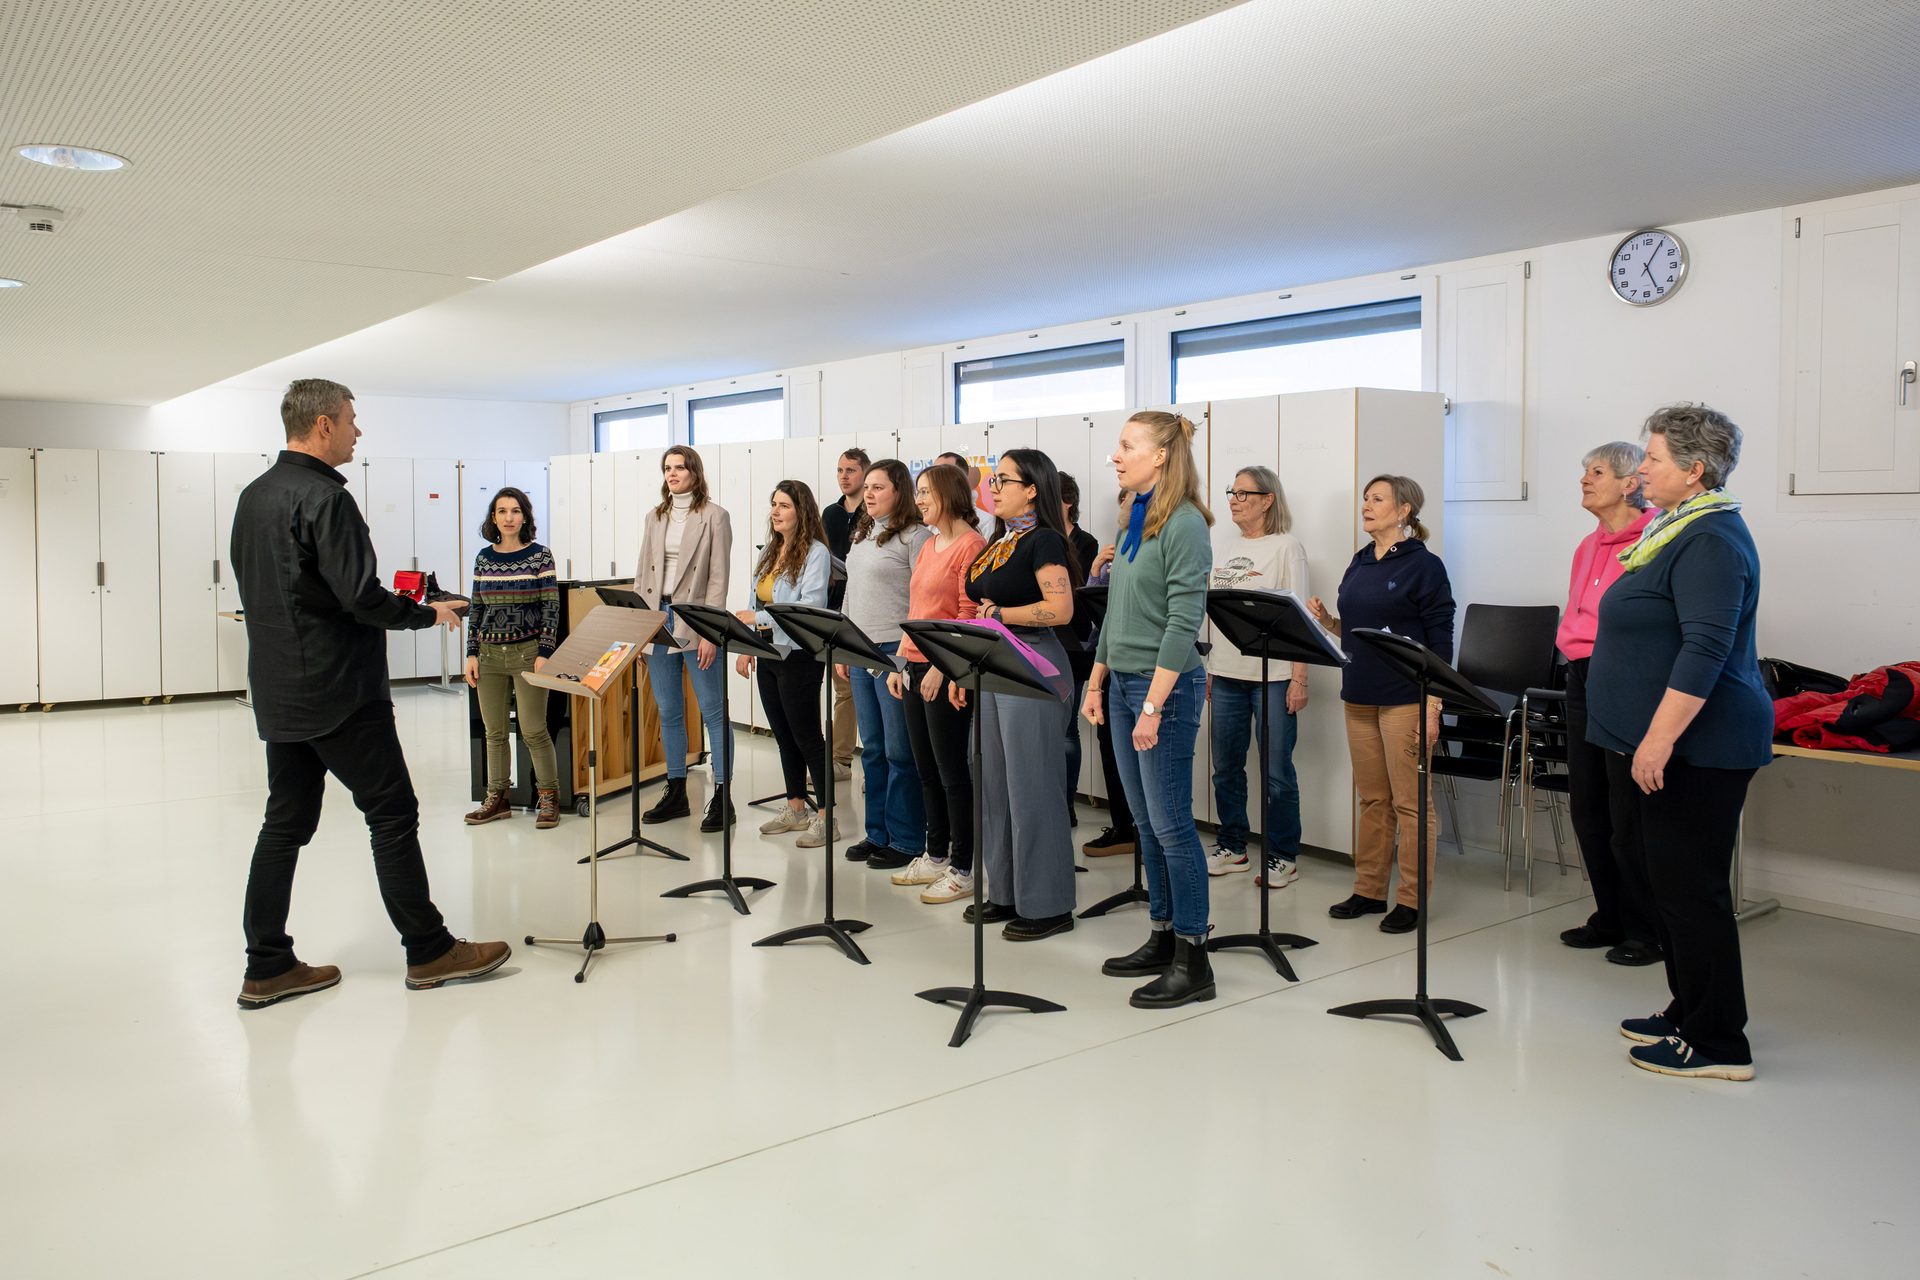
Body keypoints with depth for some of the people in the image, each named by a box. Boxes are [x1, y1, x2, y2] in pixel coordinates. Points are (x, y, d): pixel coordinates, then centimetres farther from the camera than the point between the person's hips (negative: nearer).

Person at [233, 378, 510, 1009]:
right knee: (393, 814, 0)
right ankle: (428, 950, 8)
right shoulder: (324, 498, -16)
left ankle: (267, 968, 15)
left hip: (279, 692, 9)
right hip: (338, 691, -9)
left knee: (285, 823, 11)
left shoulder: (253, 497, 13)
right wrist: (428, 613, -6)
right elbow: (361, 597, -22)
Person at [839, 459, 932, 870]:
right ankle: (878, 833, 23)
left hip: (896, 652, -8)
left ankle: (906, 840, 8)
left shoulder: (915, 536, -9)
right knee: (872, 748, 13)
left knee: (900, 750, -2)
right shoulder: (862, 536, 16)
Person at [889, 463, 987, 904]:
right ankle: (936, 856, 25)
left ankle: (962, 869, 6)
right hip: (915, 670, 9)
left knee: (952, 771, -2)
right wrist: (899, 663, 13)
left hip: (946, 672, -9)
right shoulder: (928, 546, 16)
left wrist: (940, 667, -20)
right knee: (926, 769, 14)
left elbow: (968, 617, -16)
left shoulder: (971, 546, -11)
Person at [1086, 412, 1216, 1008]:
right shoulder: (1135, 521, 13)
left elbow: (1184, 621, -19)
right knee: (1147, 821, 14)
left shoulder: (1184, 524, -14)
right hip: (1123, 683, 9)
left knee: (1171, 824, -3)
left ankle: (1192, 962, 6)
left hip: (1165, 686, -9)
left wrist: (1153, 705, -21)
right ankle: (1162, 939, 25)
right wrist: (1096, 681, 16)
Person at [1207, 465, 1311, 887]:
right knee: (1226, 767, 11)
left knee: (1277, 772, 1)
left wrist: (1299, 679, -13)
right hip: (1226, 673, 5)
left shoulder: (1286, 547, -4)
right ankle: (1232, 847, 25)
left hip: (1273, 675, -5)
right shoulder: (1220, 543, 10)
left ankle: (1283, 856, 14)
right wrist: (1204, 666, 11)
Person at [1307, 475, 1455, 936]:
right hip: (1359, 697, 7)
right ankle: (1369, 891, 21)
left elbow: (1439, 642, -10)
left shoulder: (1423, 565, -7)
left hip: (1405, 699, -7)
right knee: (1373, 799, 13)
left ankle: (1412, 900, 9)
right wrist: (1325, 620, -2)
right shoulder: (1360, 562, 13)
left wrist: (1432, 707, -16)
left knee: (1410, 802, 1)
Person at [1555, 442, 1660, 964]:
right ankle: (1609, 917, 26)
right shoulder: (1587, 547, 17)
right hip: (1583, 681, 9)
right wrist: (1572, 644, 12)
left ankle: (1645, 931, 11)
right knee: (1587, 807, 13)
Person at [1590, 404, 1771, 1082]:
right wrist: (1642, 739, 26)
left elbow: (1705, 651, -26)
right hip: (1652, 743, 11)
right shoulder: (1678, 530, 16)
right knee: (1665, 879, 17)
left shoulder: (1711, 541, -16)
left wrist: (1658, 739, -28)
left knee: (1691, 891, -3)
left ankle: (1718, 1043, 7)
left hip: (1693, 748, -11)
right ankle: (1687, 1011, 28)